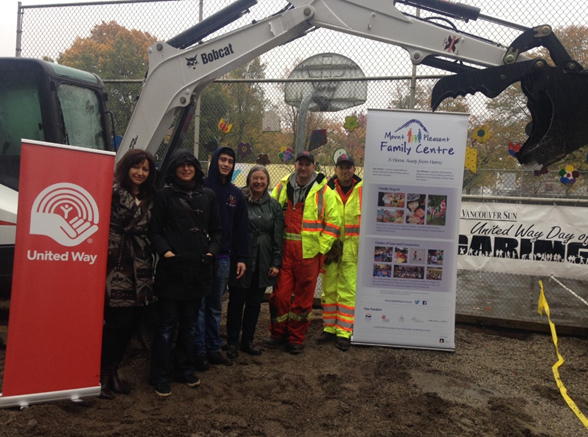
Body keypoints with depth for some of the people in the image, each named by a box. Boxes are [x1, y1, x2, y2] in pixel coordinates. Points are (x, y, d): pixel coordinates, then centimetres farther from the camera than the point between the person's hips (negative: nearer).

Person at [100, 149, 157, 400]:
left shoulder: (148, 199, 15)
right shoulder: (112, 192, -5)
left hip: (139, 269, 6)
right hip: (115, 265, -6)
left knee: (132, 321, 8)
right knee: (118, 320, -6)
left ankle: (113, 372, 25)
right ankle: (101, 374, 13)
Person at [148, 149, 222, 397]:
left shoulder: (208, 196, 9)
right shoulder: (165, 196, 0)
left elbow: (216, 230, 13)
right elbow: (155, 230, -2)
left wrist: (212, 250, -1)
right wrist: (164, 250, -16)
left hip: (199, 268, 4)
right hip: (172, 268, -3)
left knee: (190, 323, 15)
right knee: (167, 324, 3)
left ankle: (185, 369, 29)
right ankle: (160, 376, 14)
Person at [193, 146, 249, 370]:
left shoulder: (237, 194, 11)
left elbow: (242, 228, 11)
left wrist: (241, 258, 6)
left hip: (223, 258, 4)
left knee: (216, 306, 12)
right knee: (199, 305, 0)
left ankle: (214, 348, 21)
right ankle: (199, 350, 9)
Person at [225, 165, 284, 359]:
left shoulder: (274, 205, 8)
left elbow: (278, 236, 7)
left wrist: (276, 263, 2)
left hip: (263, 262, 4)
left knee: (255, 303, 12)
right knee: (236, 302, 6)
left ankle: (247, 341, 26)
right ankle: (232, 343, 18)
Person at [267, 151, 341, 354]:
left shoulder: (323, 191, 1)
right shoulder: (282, 187, 8)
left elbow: (333, 222, 1)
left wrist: (321, 248, -6)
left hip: (309, 253, -2)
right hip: (284, 251, 2)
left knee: (303, 297, 6)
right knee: (280, 294, 5)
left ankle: (296, 338, 21)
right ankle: (278, 333, 24)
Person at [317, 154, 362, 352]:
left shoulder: (363, 190, 1)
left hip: (352, 246, -1)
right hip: (331, 245, 2)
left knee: (348, 290, 0)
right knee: (329, 288, 9)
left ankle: (344, 332, 7)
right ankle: (329, 328, 22)